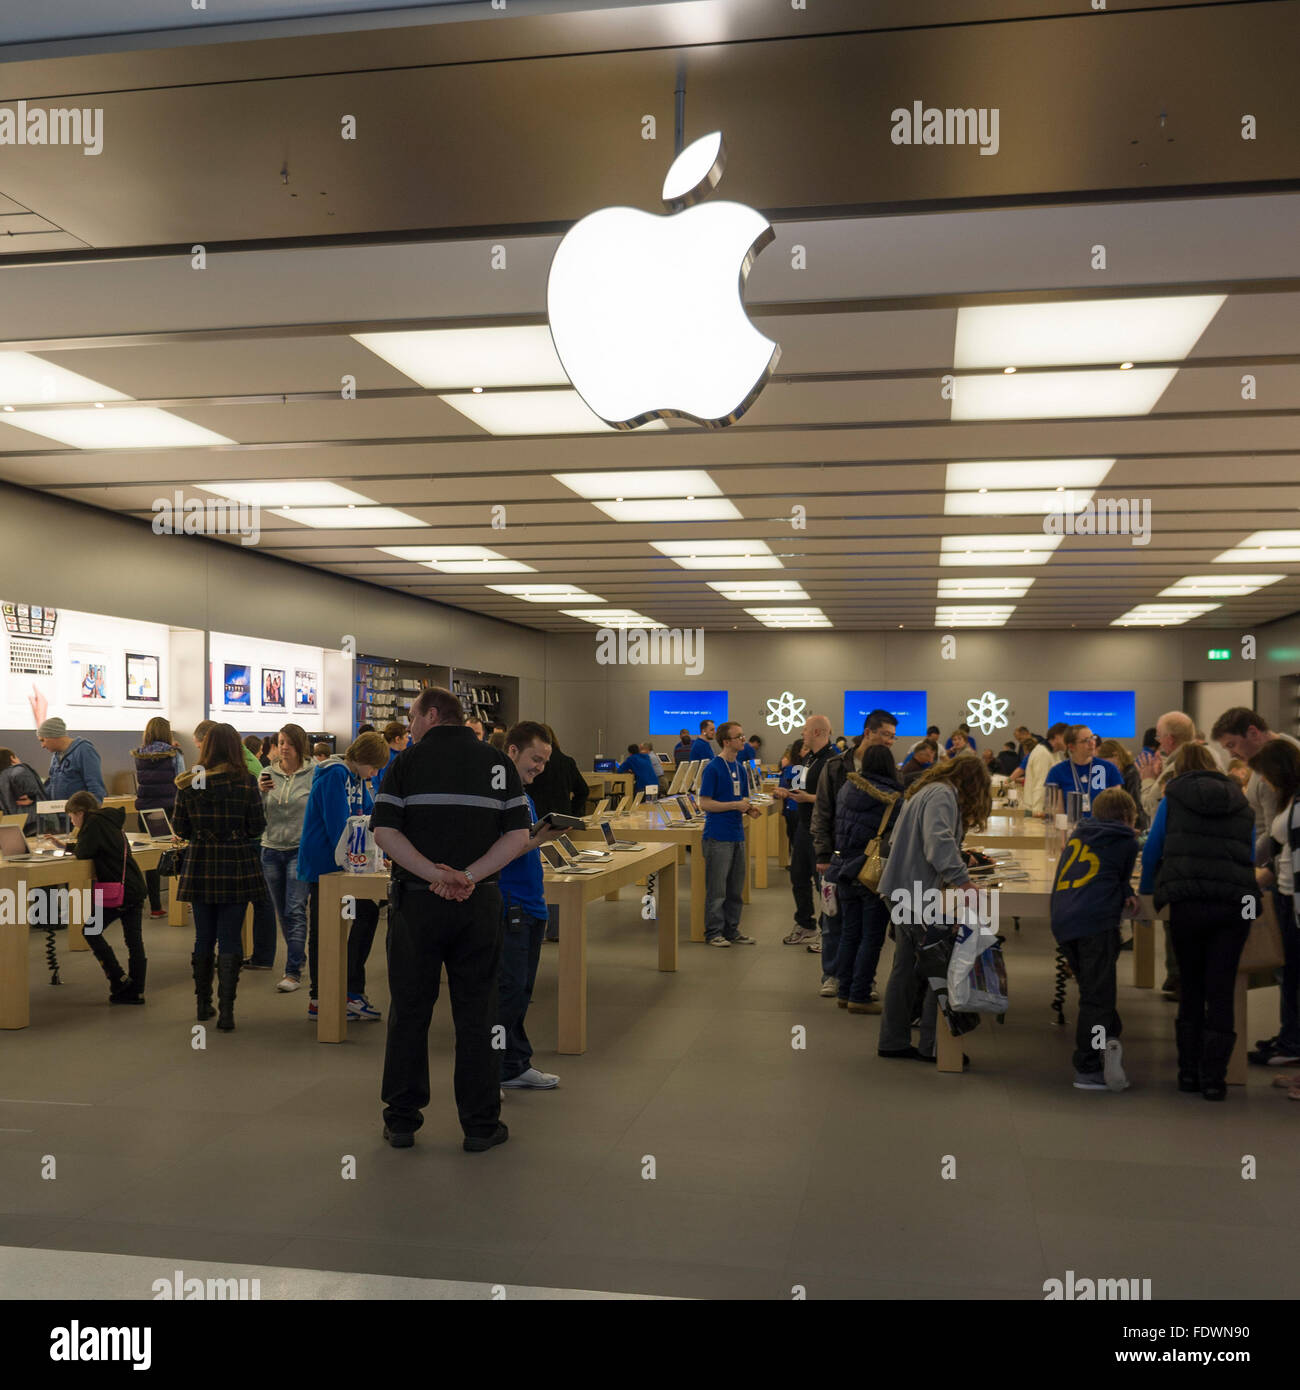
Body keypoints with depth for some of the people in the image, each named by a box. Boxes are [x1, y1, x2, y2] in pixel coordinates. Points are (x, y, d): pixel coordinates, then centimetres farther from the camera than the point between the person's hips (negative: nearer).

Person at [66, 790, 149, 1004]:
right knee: (134, 939, 8)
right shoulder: (109, 821, 19)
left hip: (119, 890, -9)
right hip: (136, 888, 9)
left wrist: (74, 848, 8)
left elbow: (83, 853, -14)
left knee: (91, 931, 3)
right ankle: (136, 991, 11)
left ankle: (119, 979, 1)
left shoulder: (94, 822, -9)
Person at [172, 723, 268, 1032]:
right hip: (237, 867, -2)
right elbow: (257, 827, -6)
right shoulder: (245, 782, -9)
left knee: (203, 937, 15)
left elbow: (179, 828, 1)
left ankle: (203, 1005, 25)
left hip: (200, 867, 2)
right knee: (230, 938, 2)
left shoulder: (187, 783, -2)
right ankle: (225, 1011, -2)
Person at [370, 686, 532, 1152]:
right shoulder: (498, 763, 6)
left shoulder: (407, 763, 0)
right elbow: (518, 836, -4)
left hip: (417, 902, -1)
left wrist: (436, 874, -14)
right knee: (476, 1013, 8)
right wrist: (469, 877, -11)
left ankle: (402, 1120, 18)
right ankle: (481, 1125, 13)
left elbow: (384, 832, -11)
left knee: (409, 1010, 10)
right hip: (479, 904, 1)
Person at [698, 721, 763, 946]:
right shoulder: (713, 768, -10)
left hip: (737, 835, 7)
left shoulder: (741, 768, 12)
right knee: (717, 889, -2)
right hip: (718, 836, -7)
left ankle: (732, 930, 21)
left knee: (735, 888, 12)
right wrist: (735, 805, -17)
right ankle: (714, 933, 6)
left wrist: (749, 808, 0)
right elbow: (705, 803, -12)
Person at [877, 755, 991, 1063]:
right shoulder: (942, 795, -12)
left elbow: (896, 840, 23)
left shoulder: (926, 792, 19)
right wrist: (963, 880, -29)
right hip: (916, 893, -10)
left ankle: (893, 1041, 22)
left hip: (903, 892, 10)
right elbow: (938, 842, -27)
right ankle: (932, 1046, 4)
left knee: (905, 966, 15)